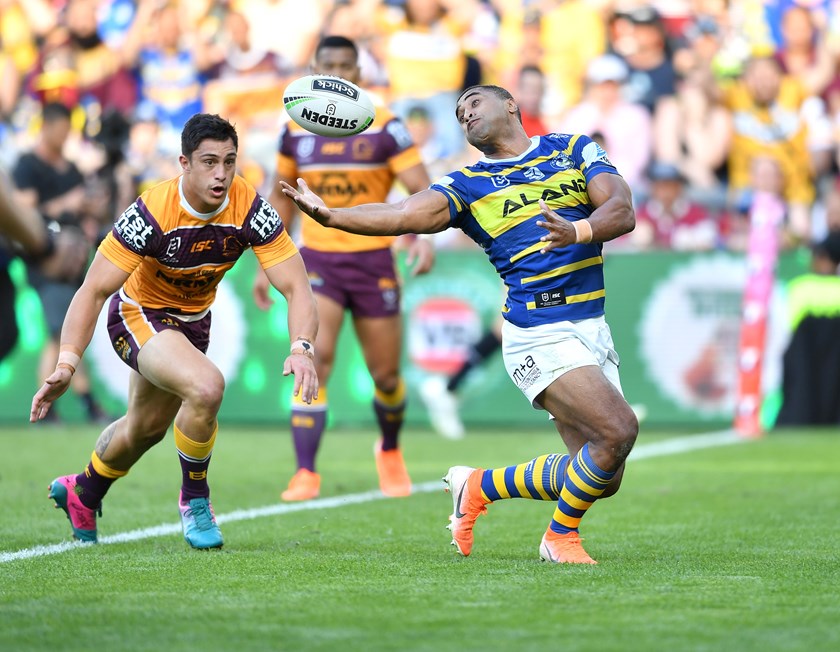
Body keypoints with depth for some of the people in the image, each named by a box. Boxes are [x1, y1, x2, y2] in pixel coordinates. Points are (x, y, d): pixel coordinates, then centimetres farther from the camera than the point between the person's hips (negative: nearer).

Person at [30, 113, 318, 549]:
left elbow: (295, 286, -24)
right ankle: (194, 501, -8)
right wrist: (67, 363, -38)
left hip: (193, 319, 5)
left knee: (147, 428, 24)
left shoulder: (250, 209, -24)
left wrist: (301, 349, -42)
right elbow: (94, 290, -27)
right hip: (138, 314, -5)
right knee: (205, 386, -32)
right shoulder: (152, 214, -32)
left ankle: (82, 493, 54)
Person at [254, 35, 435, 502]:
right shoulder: (297, 130, 4)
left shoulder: (385, 127, -6)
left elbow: (422, 190, -11)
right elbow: (282, 197, 16)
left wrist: (425, 236, -30)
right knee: (313, 360, -18)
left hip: (373, 262, -1)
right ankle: (306, 473, -18)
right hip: (317, 261, 1)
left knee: (385, 375, 7)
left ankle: (390, 451, 38)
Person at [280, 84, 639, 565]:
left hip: (593, 326, 5)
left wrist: (577, 231, -23)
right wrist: (329, 214, -27)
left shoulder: (575, 148, 12)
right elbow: (403, 215, -12)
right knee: (618, 430, -21)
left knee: (604, 478, 4)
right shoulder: (467, 185, 4)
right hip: (539, 336, -5)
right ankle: (562, 534, 2)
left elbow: (623, 212, -2)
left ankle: (479, 487, 23)